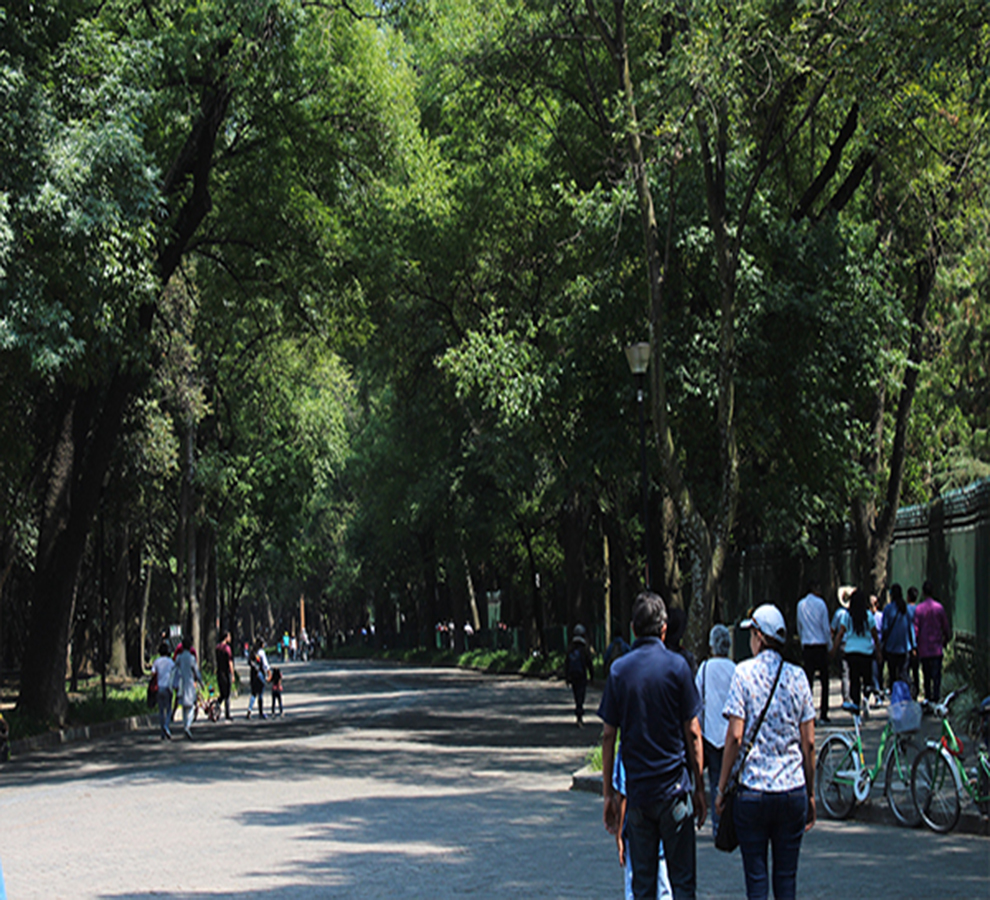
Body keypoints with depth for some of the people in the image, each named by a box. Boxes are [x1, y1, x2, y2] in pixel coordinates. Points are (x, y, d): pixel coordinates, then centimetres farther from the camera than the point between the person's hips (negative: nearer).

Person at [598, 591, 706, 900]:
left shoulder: (619, 669, 2)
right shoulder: (677, 665, -5)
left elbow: (608, 735, 2)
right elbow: (692, 732, -5)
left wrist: (608, 791, 9)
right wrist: (699, 786, 4)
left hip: (636, 789, 3)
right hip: (674, 788, -2)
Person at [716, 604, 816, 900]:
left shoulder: (744, 673, -5)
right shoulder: (797, 676, 4)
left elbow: (735, 736, -10)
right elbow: (809, 742, 4)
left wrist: (721, 788, -2)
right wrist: (811, 793, 13)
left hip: (753, 789, -3)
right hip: (793, 788, 3)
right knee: (787, 876, 9)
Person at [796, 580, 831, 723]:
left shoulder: (801, 604, 5)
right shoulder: (820, 603, -7)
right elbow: (826, 627, -5)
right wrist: (830, 645, 6)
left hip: (806, 646, 4)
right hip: (820, 646, -4)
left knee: (808, 680, 5)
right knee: (824, 681, 3)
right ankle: (823, 715, 0)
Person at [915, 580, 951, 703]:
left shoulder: (919, 608, -5)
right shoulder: (939, 607, -3)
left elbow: (916, 629, -5)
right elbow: (946, 627, 2)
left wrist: (915, 645, 6)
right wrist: (945, 641, 18)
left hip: (924, 648, 1)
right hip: (937, 647, -1)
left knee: (926, 675, 11)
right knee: (936, 674, -2)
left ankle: (928, 697, 15)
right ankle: (936, 696, -12)